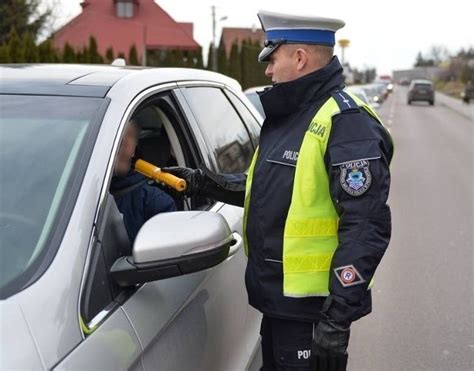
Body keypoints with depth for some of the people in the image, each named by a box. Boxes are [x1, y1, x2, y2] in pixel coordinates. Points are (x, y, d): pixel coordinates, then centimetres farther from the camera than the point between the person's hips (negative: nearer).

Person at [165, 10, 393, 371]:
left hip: (312, 313, -9)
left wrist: (338, 317, -25)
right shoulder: (286, 116, 11)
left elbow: (366, 228, -24)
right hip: (277, 300, 9)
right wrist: (204, 182, 15)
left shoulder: (346, 123, -19)